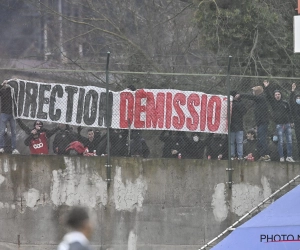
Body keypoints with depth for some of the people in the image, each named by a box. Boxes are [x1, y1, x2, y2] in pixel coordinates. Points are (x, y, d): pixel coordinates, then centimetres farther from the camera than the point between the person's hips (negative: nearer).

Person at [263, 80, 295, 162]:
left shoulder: (285, 103, 10)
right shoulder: (273, 102, 6)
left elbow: (289, 112, 12)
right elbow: (268, 96, -5)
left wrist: (290, 121, 5)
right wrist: (266, 88, -16)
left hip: (287, 124, 2)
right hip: (279, 125, -2)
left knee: (289, 141, 1)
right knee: (280, 142, -3)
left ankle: (289, 156, 6)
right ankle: (281, 157, 1)